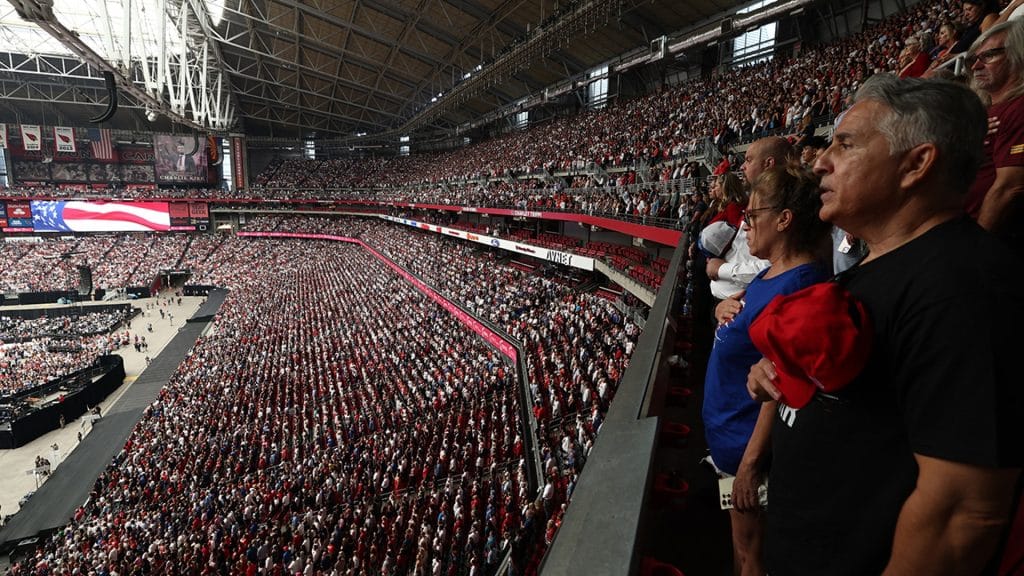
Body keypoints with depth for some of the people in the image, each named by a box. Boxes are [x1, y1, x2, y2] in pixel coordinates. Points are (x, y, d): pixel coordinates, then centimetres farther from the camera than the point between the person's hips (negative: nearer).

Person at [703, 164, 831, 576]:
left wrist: (751, 462, -22)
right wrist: (728, 309, 1)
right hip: (729, 430, 9)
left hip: (749, 443, -9)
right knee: (741, 542, 28)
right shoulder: (769, 274, 3)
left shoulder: (799, 287, -28)